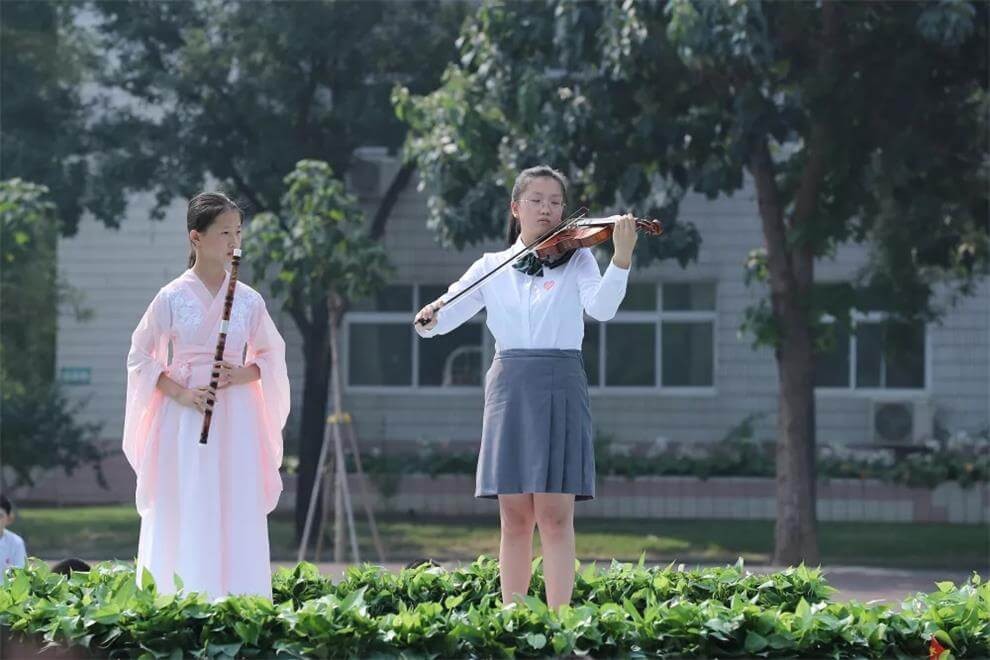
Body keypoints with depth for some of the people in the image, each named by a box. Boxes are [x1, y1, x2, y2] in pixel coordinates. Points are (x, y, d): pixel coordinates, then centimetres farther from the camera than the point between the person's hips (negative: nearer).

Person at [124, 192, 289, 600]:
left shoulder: (248, 301, 5)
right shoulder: (172, 298, -2)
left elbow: (271, 355, 14)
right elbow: (140, 356, 2)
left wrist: (243, 375, -7)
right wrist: (178, 392, -11)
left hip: (235, 421, 2)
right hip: (185, 417, -2)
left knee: (238, 520, -2)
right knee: (183, 521, -4)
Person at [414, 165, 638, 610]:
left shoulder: (576, 260, 6)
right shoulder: (492, 267, 12)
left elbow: (601, 308, -12)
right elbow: (447, 314, 7)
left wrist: (622, 257, -27)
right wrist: (428, 319, -16)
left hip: (560, 389, -2)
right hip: (509, 389, 2)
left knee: (554, 514, -7)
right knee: (515, 518, 3)